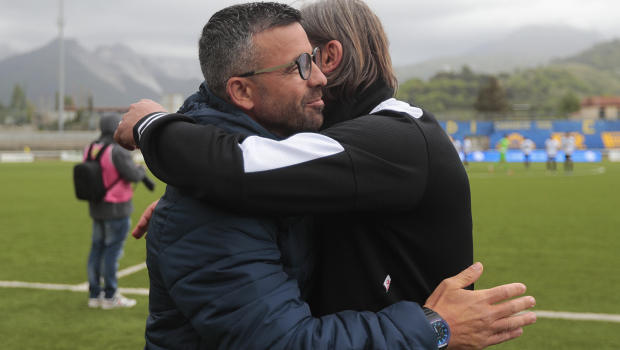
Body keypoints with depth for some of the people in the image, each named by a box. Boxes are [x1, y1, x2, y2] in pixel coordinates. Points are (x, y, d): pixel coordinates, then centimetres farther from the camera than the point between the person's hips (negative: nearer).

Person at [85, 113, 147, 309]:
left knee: (97, 249, 13)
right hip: (116, 209, -8)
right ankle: (110, 297, 7)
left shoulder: (90, 150, 4)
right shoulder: (117, 151, -20)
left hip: (96, 208, 8)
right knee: (113, 251, 0)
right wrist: (142, 170, 2)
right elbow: (133, 175, -20)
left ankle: (94, 295, 20)